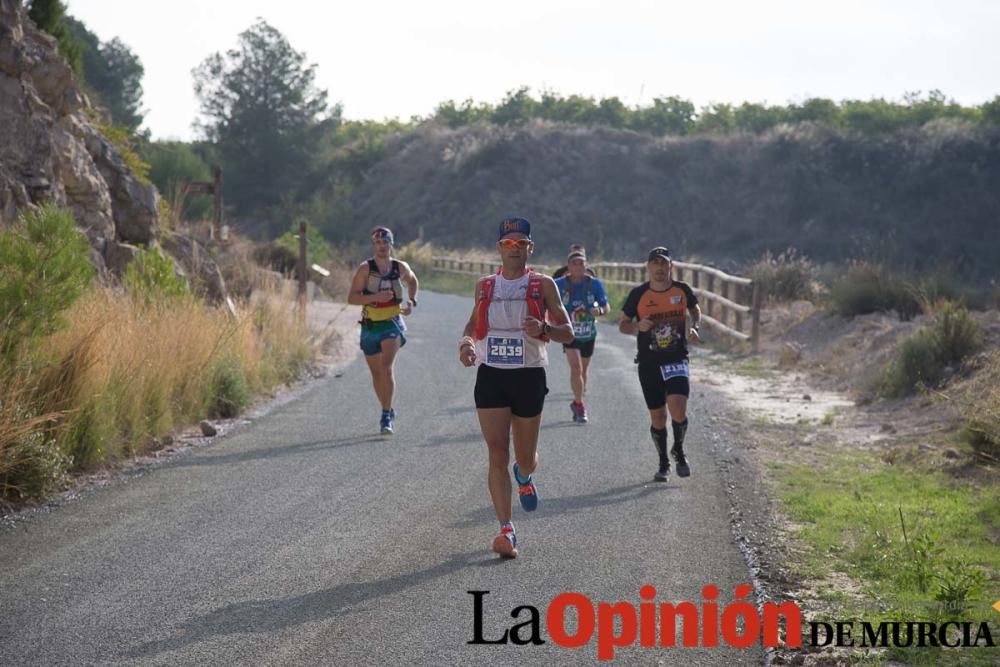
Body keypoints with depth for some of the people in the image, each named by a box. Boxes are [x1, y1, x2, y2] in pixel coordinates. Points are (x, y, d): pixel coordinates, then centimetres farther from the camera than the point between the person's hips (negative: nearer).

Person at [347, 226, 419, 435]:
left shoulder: (400, 267, 0)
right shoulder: (365, 268, -7)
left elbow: (412, 281, 23)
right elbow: (352, 298, -12)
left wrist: (412, 301, 6)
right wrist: (375, 297, -26)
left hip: (392, 324, -1)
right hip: (370, 326, 1)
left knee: (387, 366, -21)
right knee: (376, 373, 11)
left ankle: (387, 416, -19)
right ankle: (388, 412, 31)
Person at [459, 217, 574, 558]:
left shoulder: (543, 285, 1)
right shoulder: (485, 286, 8)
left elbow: (568, 333, 1)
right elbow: (474, 321, 24)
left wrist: (543, 329, -20)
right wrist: (467, 341, 2)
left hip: (529, 376, -1)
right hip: (491, 376, 1)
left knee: (525, 457, 8)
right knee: (497, 455, -9)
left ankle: (525, 477, 47)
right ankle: (506, 530, -9)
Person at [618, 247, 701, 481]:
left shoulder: (682, 290, -1)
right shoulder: (638, 294, -4)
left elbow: (695, 308, 20)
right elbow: (622, 324, 5)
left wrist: (694, 327, 1)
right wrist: (637, 326, -16)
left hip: (677, 360, 0)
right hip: (649, 364, 0)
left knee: (678, 411, -18)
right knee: (658, 418, 5)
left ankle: (679, 451, 11)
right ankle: (663, 463, 27)